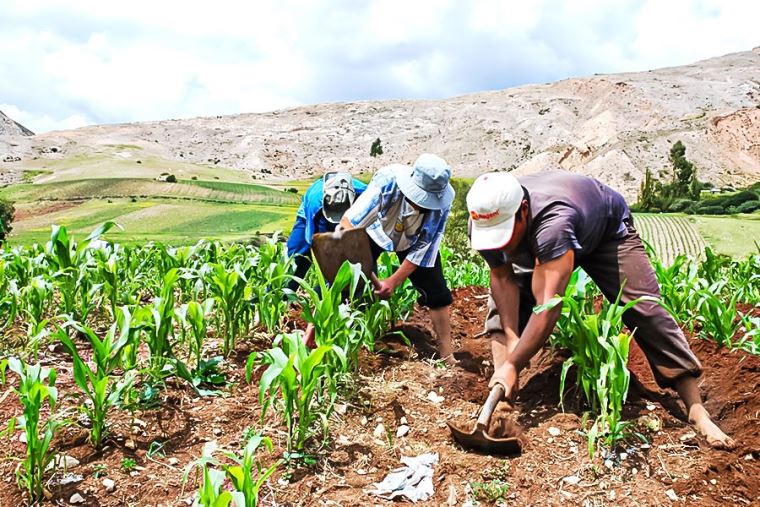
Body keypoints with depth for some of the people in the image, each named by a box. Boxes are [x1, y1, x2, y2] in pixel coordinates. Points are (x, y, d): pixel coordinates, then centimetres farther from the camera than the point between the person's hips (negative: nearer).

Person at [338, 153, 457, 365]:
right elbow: (349, 221, -40)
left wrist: (393, 282, -28)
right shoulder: (388, 179, -40)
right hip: (375, 232, -1)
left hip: (414, 240, 1)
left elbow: (421, 251, -24)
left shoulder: (441, 204, -33)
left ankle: (447, 356, 8)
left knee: (436, 291, -5)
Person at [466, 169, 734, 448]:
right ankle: (501, 395, -7)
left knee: (645, 310, -16)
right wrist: (511, 339, -32)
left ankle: (698, 412, -9)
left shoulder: (553, 221, -50)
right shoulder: (485, 221, -31)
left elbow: (548, 306, -52)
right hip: (542, 244, 6)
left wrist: (513, 365, -51)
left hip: (607, 229, -5)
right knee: (502, 304, -10)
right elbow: (503, 278, -21)